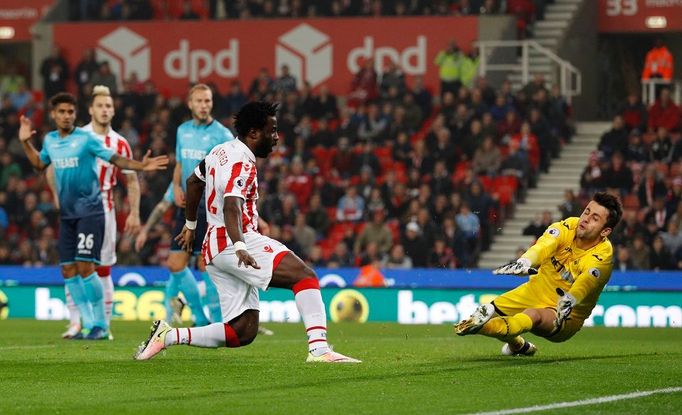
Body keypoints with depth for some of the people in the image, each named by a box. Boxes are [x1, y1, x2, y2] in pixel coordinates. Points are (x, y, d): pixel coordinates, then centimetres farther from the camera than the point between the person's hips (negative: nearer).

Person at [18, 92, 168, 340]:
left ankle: (101, 325, -4)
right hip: (67, 214, 6)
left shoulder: (86, 139, -9)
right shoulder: (50, 140, 9)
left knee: (85, 267, -13)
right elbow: (40, 164, 27)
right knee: (68, 270, 4)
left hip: (89, 210, -6)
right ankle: (89, 324, 13)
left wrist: (141, 166, -27)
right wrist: (25, 142, 19)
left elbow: (115, 159, -14)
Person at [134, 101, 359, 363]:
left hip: (214, 250, 10)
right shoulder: (242, 164, -12)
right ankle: (319, 349, -35)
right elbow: (231, 207, -28)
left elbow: (193, 181, 33)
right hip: (230, 242, -10)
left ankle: (168, 336, 3)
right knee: (304, 276, -21)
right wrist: (239, 247, -43)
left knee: (243, 332, 4)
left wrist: (191, 225, 45)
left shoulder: (223, 152, 18)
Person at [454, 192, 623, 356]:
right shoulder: (568, 227, -14)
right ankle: (519, 346, 28)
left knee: (532, 315, -35)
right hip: (536, 291, 6)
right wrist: (524, 262, -57)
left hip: (566, 319, -6)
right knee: (489, 311, 0)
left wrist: (569, 300, -67)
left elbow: (585, 282, -44)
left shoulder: (602, 256, -24)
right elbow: (544, 245, -34)